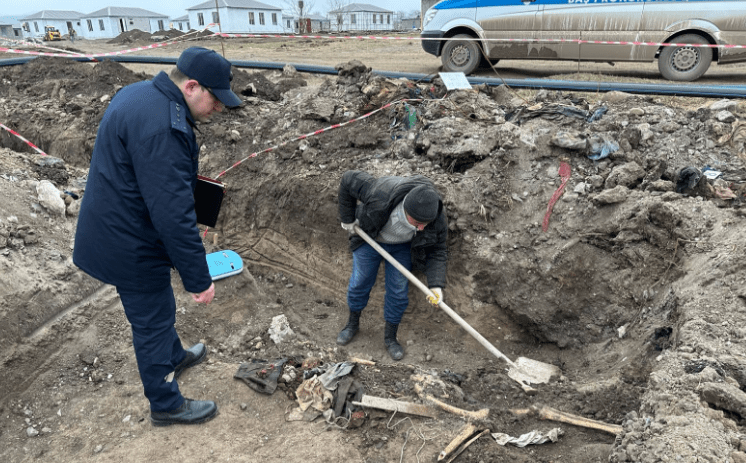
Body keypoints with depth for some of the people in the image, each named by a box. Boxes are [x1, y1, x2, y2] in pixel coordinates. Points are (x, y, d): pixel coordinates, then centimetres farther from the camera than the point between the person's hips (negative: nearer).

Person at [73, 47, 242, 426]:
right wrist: (199, 278, -25)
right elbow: (174, 214, -32)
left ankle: (174, 358, 52)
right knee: (152, 321, 8)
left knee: (157, 308, 28)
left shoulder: (140, 94, 4)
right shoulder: (161, 126, -31)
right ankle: (166, 405, 29)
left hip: (114, 231, 10)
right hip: (131, 246, -10)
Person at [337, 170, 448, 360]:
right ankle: (353, 324, 37)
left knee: (398, 291, 3)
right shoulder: (381, 194, -42)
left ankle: (390, 337, 25)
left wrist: (436, 285, -30)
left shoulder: (437, 219, -32)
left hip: (402, 246, 1)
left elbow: (437, 252, -17)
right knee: (360, 282, 10)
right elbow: (349, 179, -26)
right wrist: (348, 218, -18)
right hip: (369, 237, -1)